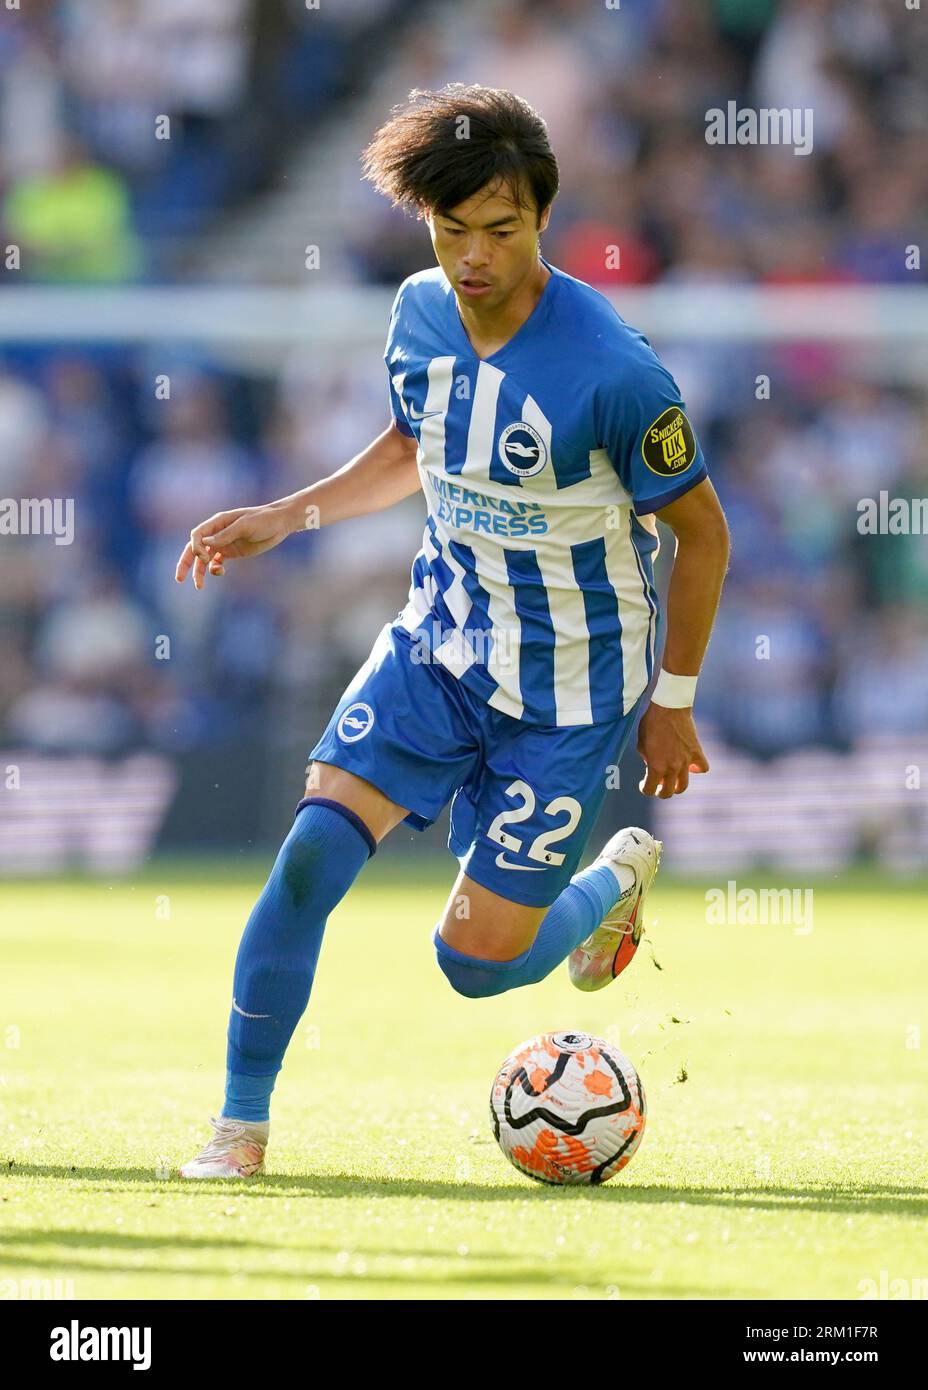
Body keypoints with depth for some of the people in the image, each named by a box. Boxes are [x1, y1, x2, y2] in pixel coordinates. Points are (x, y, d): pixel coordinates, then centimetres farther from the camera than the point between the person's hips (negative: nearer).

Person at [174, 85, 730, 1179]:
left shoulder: (610, 370, -24)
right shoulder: (420, 315, -6)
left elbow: (701, 532, -11)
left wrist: (672, 702, -5)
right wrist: (284, 518, 4)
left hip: (570, 696, -4)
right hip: (437, 648, 4)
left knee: (477, 961, 0)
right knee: (310, 854, -15)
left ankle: (619, 878, 33)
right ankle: (242, 1125, -4)